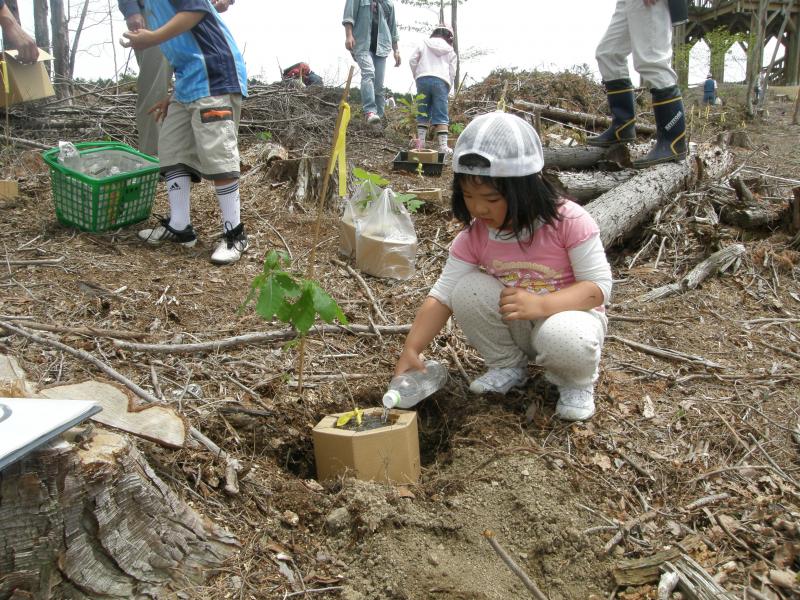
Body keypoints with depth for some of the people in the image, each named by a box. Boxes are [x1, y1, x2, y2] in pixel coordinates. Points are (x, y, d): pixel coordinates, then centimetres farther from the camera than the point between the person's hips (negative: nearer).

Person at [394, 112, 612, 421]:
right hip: (515, 325, 4)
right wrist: (411, 350, -25)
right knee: (467, 290, -22)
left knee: (562, 338, -39)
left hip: (569, 315, -4)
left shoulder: (568, 221, -24)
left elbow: (598, 285, -22)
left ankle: (577, 382, -1)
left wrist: (540, 304, -38)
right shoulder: (475, 235, -12)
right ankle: (507, 364, 2)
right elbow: (443, 294, -14)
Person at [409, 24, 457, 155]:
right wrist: (448, 89, 20)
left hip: (422, 79, 1)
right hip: (441, 81, -1)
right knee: (441, 115, -1)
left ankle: (421, 141, 3)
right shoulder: (451, 51, 18)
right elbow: (452, 72, 13)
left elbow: (412, 60, 8)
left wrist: (417, 76, 20)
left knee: (423, 113, 9)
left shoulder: (424, 44, 16)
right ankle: (443, 145, -7)